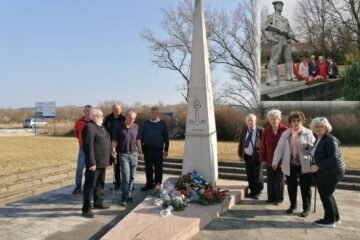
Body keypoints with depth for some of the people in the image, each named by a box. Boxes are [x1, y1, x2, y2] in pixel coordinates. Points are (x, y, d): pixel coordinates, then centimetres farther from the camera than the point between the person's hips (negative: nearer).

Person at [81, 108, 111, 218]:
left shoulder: (101, 126, 15)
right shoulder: (89, 127, -16)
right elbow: (88, 146, -21)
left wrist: (107, 159, 19)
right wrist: (91, 162, -24)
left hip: (102, 161, 9)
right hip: (94, 162, -9)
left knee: (100, 183, 19)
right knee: (90, 185, -2)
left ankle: (98, 202, 33)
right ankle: (86, 208, 5)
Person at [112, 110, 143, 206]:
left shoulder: (136, 127, 5)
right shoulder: (119, 127, -5)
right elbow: (115, 140, -1)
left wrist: (140, 152, 14)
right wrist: (113, 148, -20)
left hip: (134, 154, 4)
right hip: (124, 155, -3)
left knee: (132, 176, 8)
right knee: (126, 176, -8)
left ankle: (128, 194, 21)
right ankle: (124, 197, 0)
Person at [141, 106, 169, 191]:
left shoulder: (162, 124, 2)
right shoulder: (146, 123, 8)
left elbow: (166, 137, 2)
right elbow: (142, 136, 11)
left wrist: (166, 149, -2)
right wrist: (141, 148, 6)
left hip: (158, 149, -2)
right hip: (147, 149, 2)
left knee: (158, 167, 5)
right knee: (148, 168, 8)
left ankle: (158, 183, 18)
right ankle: (149, 184, 18)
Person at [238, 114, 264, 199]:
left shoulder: (260, 130, -10)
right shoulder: (244, 131, 8)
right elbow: (240, 143, 14)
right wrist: (240, 154, 9)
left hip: (256, 156, -5)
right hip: (247, 156, 5)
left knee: (257, 176, 2)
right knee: (250, 176, 12)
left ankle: (257, 192, 19)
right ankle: (252, 191, 25)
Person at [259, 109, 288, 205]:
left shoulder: (284, 130, -10)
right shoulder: (266, 130, 0)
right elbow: (262, 145, 2)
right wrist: (263, 159, 0)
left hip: (281, 161, -3)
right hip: (269, 160, 3)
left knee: (280, 181, 9)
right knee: (270, 180, 11)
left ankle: (279, 199, 20)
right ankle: (271, 198, 23)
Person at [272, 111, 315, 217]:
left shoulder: (308, 133, 0)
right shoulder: (285, 134, 3)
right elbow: (279, 148, -1)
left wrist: (307, 146, -23)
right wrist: (275, 162, -9)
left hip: (304, 165, -2)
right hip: (290, 165, 2)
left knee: (305, 187, 4)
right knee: (291, 187, 12)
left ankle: (306, 208, 17)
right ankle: (292, 205, 30)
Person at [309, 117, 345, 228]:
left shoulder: (330, 139, -19)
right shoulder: (318, 139, 9)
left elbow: (334, 158, -25)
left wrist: (318, 166, -28)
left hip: (331, 172, -9)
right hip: (324, 173, 9)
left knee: (325, 195, -1)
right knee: (327, 194, 19)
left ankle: (329, 220, 14)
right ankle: (335, 217, 35)